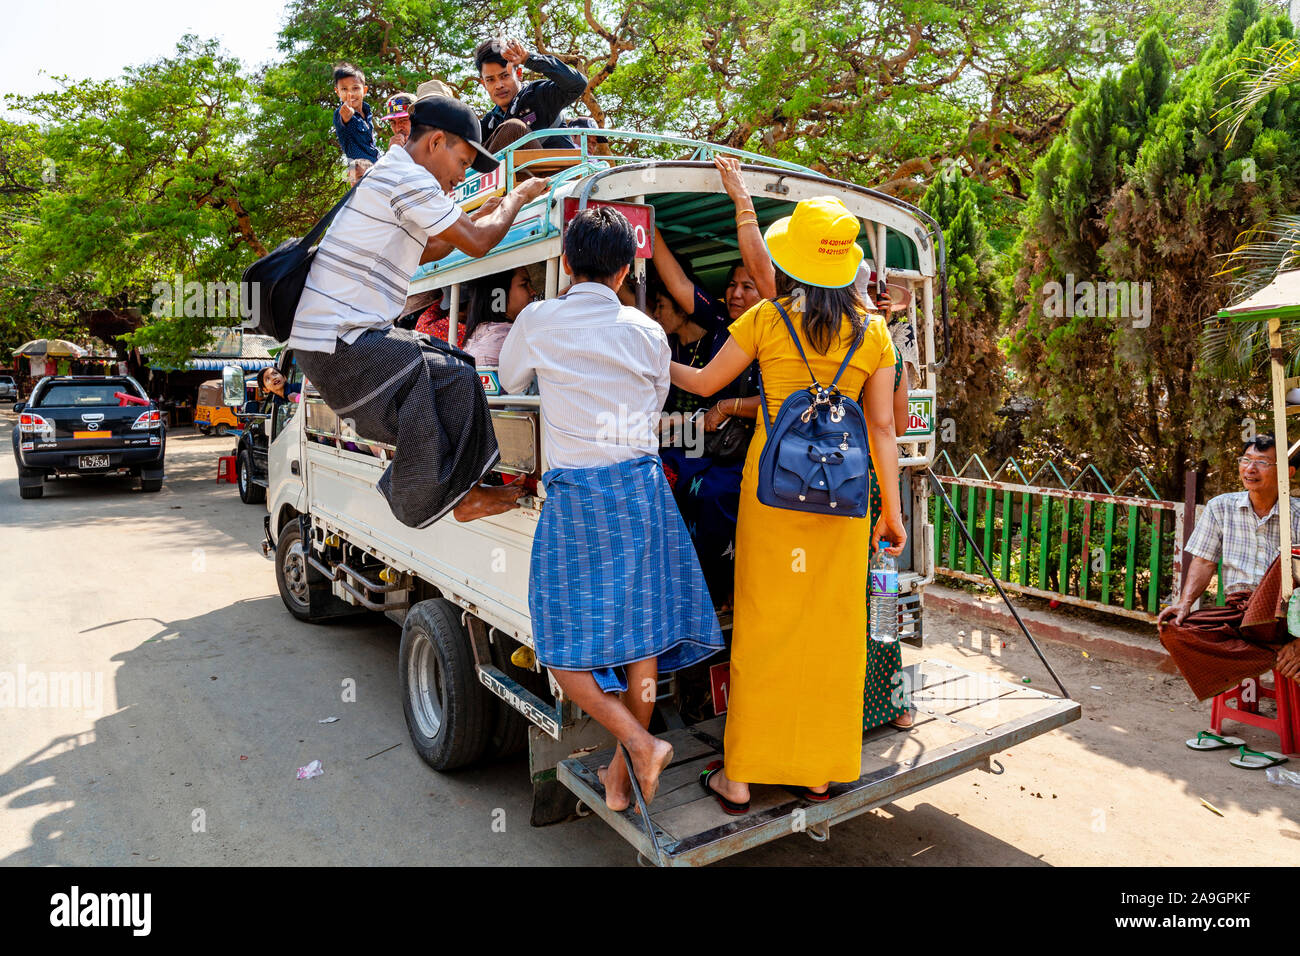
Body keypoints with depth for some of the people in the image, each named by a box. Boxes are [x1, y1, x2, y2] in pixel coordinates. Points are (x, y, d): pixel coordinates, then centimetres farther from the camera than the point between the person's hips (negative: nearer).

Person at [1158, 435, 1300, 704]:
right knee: (1172, 630, -24)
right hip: (1237, 610, 3)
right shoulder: (1221, 507, 10)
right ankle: (1276, 657, -25)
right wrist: (1185, 601, -11)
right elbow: (1204, 562, 8)